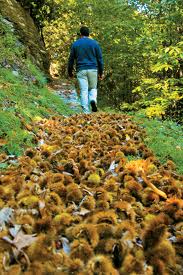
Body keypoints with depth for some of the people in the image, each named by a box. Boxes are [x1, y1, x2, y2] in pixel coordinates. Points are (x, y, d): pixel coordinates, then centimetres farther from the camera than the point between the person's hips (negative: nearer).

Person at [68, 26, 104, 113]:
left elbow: (71, 59, 9)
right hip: (93, 70, 1)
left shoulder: (75, 44, 7)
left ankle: (86, 112, -5)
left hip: (81, 70, 0)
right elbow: (100, 59, 5)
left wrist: (70, 72, 19)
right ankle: (93, 100, -15)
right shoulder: (94, 43, 6)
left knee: (84, 91, 1)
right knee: (93, 88, 16)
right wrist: (101, 72, 11)